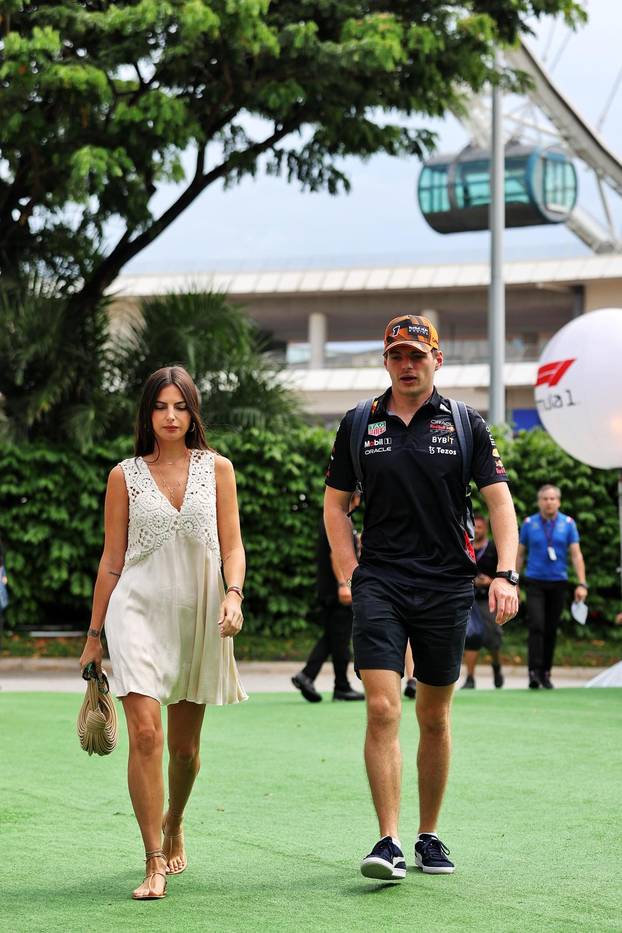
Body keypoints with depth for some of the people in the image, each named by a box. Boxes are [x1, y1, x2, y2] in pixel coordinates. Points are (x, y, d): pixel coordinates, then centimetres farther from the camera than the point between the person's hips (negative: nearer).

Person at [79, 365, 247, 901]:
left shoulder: (216, 468, 6)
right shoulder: (125, 476, 4)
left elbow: (231, 545, 4)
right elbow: (112, 559, 8)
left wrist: (234, 595, -14)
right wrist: (95, 633, 9)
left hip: (198, 614, 2)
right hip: (139, 610, -2)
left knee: (185, 746, 10)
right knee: (145, 732, -16)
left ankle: (174, 823, 41)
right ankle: (155, 864, -11)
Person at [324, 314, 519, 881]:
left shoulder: (465, 424, 4)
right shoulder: (359, 425, 7)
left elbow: (499, 500, 1)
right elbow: (335, 503, 14)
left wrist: (506, 574, -12)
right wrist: (350, 572, 1)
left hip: (447, 587, 0)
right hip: (380, 584, 0)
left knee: (435, 718, 8)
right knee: (382, 709, -14)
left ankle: (429, 838, 21)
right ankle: (389, 843, -13)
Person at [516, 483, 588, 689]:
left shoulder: (568, 524, 2)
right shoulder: (529, 523, 2)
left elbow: (576, 555, 1)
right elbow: (520, 554, 9)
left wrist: (582, 584, -8)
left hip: (558, 582, 1)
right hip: (535, 582, -1)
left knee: (551, 630, 5)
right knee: (536, 626, -15)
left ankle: (545, 673, 14)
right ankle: (534, 672, -16)